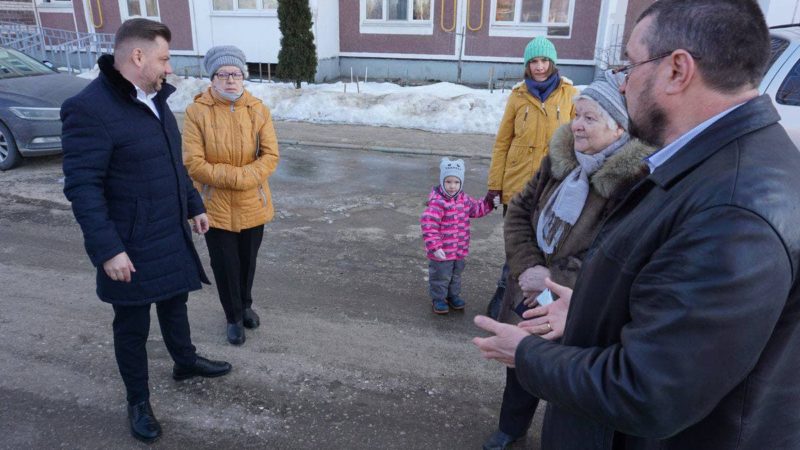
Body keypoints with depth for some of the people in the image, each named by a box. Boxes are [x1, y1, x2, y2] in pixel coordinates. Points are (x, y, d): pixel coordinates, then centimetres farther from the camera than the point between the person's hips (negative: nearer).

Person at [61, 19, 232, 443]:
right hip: (130, 247, -8)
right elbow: (82, 186, -23)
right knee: (132, 326, 10)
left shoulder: (155, 99, 7)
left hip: (172, 235, 8)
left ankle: (185, 361, 48)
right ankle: (138, 402, 29)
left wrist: (194, 206, 18)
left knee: (174, 303, 25)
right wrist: (106, 248, -26)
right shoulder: (89, 108, -21)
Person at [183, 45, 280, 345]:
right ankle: (234, 316, 32)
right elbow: (193, 163, -16)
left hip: (252, 204, 2)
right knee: (225, 264, 10)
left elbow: (270, 156, -9)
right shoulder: (197, 112, -11)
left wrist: (242, 179, -23)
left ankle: (245, 305, 43)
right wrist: (238, 176, -20)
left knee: (248, 261, 18)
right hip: (215, 207, -2)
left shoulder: (258, 110, -3)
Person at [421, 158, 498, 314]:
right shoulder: (437, 202, -25)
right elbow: (428, 225, -29)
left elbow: (476, 209, 20)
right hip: (442, 252, -7)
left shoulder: (464, 199, 1)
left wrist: (489, 202, 7)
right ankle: (438, 299, 29)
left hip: (460, 250, 7)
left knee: (456, 275, 24)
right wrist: (434, 247, -30)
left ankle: (453, 295, 43)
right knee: (441, 276, 9)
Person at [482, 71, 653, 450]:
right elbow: (520, 210, 1)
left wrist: (554, 278, -23)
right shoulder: (561, 156, -3)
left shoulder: (639, 180, -24)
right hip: (529, 298, 7)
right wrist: (527, 267, -13)